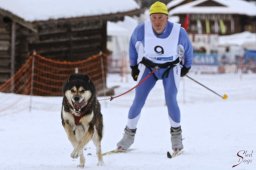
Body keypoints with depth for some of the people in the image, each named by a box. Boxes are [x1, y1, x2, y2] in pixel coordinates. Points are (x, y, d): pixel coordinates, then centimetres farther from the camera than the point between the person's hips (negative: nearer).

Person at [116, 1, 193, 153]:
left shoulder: (178, 32, -22)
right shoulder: (141, 30, -20)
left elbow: (188, 48, 0)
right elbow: (133, 45, 3)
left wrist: (187, 66, 15)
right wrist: (134, 66, 11)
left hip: (171, 68, -1)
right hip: (148, 67, 1)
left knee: (171, 101, -18)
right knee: (138, 102, -9)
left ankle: (176, 134, 3)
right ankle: (129, 134, 7)